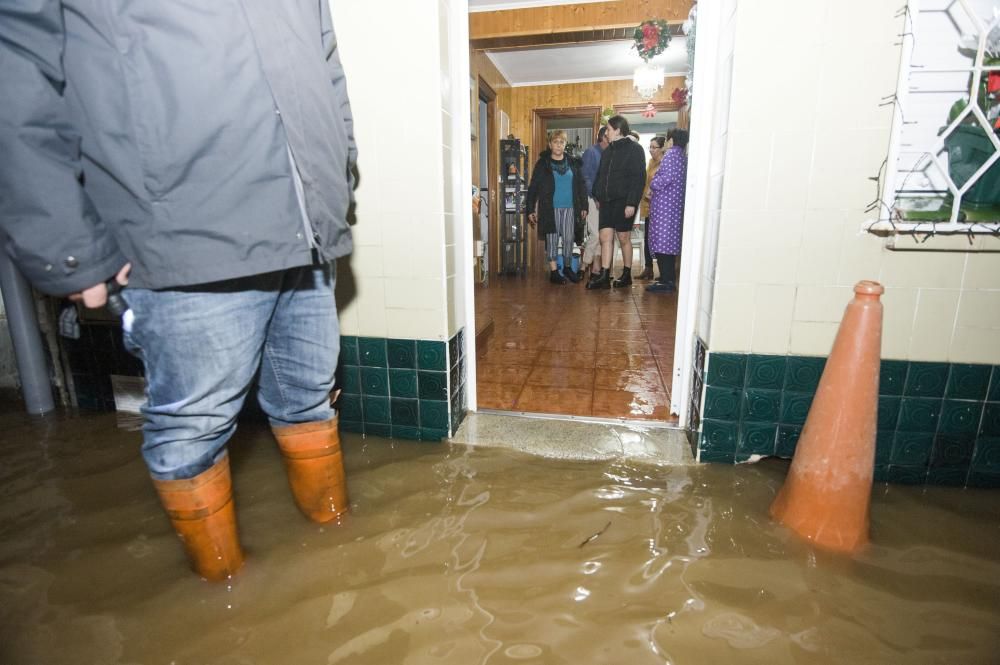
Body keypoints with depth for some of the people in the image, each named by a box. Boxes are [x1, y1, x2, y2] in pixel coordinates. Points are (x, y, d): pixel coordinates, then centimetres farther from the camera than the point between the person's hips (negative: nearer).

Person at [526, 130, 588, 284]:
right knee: (552, 239, 0)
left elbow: (581, 186, 11)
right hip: (550, 208, -2)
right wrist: (531, 209, -5)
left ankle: (567, 267, 21)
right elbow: (533, 188, 0)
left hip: (570, 208, 3)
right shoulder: (542, 164, 1)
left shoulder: (574, 163, 9)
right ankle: (554, 271, 7)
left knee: (569, 239, 4)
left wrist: (584, 207, 6)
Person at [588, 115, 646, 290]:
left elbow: (639, 178, -13)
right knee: (605, 237, -1)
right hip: (607, 201, 6)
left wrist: (631, 203, -20)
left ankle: (626, 275, 16)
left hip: (624, 202, -6)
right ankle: (604, 276, -1)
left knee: (624, 238, 2)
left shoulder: (634, 149, -5)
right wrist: (598, 197, 12)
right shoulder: (608, 151, 16)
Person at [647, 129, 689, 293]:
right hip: (676, 204, 9)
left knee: (662, 243, -9)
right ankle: (669, 279, 14)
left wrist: (652, 185, -2)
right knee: (670, 242, 11)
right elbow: (682, 181, 17)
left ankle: (666, 281, -11)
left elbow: (666, 177, -20)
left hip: (664, 205, -9)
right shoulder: (683, 156, 17)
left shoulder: (671, 154, -8)